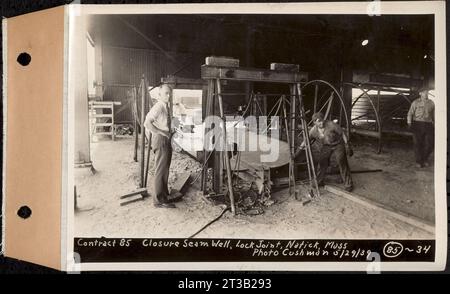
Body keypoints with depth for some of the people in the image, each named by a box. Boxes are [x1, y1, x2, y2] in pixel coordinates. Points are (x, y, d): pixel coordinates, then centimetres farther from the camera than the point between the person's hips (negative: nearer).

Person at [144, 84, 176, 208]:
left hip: (166, 140, 10)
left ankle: (164, 194, 33)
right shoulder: (158, 107, -16)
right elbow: (147, 123, -24)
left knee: (165, 169, 19)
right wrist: (162, 133, -20)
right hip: (160, 140, -10)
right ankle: (159, 200, 2)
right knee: (160, 170, -5)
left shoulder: (166, 107, 12)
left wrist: (169, 133, 11)